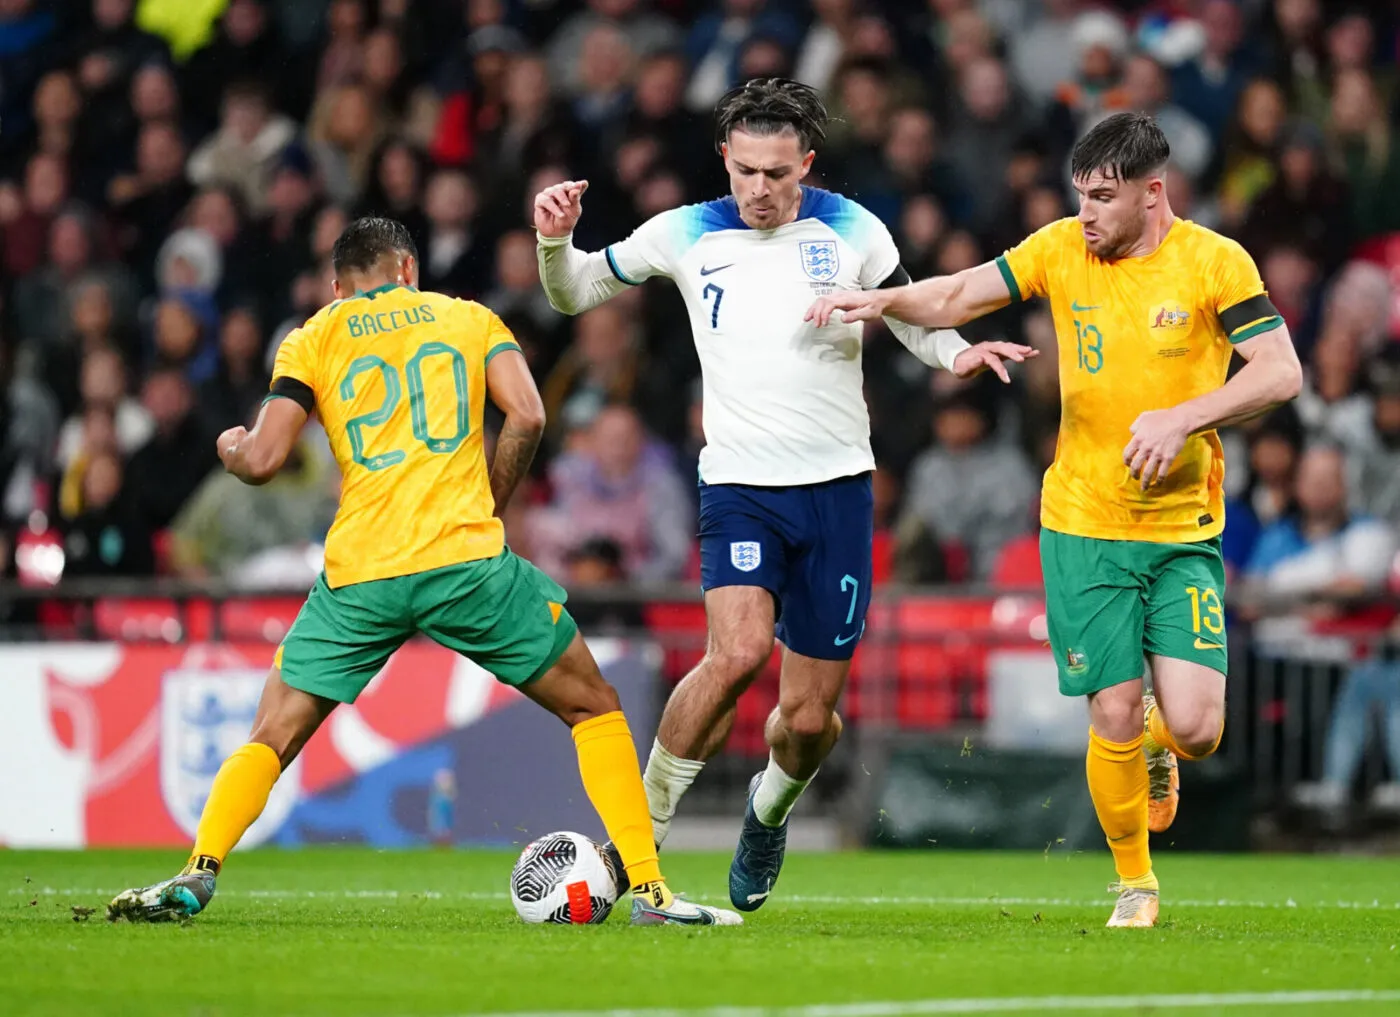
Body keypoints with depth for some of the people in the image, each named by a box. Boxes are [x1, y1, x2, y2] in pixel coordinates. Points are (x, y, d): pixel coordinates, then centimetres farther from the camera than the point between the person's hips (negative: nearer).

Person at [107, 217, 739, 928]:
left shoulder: (312, 342, 14)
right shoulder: (468, 318, 17)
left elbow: (262, 461, 3)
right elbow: (526, 418, 1)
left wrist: (231, 448, 26)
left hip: (356, 575, 1)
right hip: (466, 558, -1)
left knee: (272, 740, 13)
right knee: (594, 708, 14)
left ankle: (196, 876, -8)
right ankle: (649, 891, 4)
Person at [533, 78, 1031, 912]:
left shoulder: (851, 231, -1)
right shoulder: (686, 235, -1)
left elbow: (913, 318, 10)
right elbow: (575, 294, 11)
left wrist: (958, 353, -12)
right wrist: (557, 241, -11)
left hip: (838, 486, 1)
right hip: (741, 487, -1)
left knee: (810, 718, 2)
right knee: (738, 650, -28)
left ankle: (770, 812, 38)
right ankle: (643, 829, -13)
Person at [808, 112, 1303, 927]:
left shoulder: (1213, 262, -7)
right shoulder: (1062, 250, 1)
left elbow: (1281, 372, -12)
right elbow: (959, 297, 7)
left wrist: (1182, 417, -22)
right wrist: (885, 301, -11)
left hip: (1184, 531, -1)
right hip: (1084, 524, 1)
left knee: (1195, 726, -11)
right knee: (1113, 718, -4)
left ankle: (1159, 742, 27)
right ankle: (1135, 885, 16)